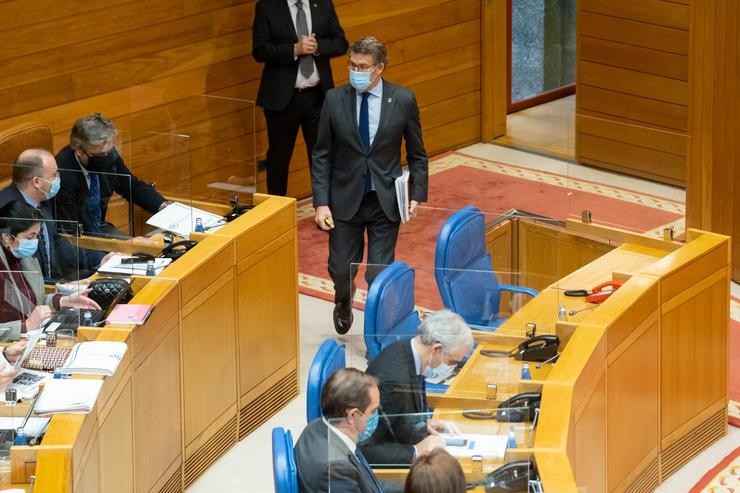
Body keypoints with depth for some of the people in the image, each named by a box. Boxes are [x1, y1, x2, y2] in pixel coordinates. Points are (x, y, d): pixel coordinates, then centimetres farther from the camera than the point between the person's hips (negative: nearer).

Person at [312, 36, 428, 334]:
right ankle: (344, 305, 43)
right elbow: (322, 155, -1)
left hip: (385, 201, -1)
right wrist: (321, 203, -7)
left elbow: (417, 154, 2)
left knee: (380, 274, -1)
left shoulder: (403, 101, -7)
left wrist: (417, 195, -7)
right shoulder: (335, 100, -6)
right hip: (345, 199, 1)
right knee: (341, 270, 8)